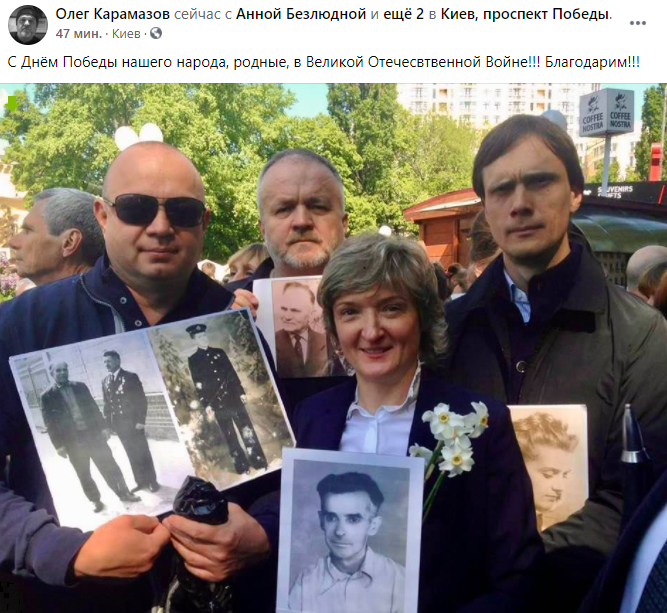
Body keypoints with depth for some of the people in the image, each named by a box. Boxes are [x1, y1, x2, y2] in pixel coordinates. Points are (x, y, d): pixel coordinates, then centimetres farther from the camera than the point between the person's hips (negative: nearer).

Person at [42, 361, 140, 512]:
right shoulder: (47, 396, -2)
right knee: (84, 474, 7)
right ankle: (95, 500, 22)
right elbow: (50, 423, -4)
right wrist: (59, 445, -8)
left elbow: (93, 407, 10)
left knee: (109, 465, 5)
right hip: (72, 440, -2)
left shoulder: (80, 386, 7)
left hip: (93, 433, 2)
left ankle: (124, 493, 15)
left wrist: (103, 427, 4)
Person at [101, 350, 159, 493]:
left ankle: (152, 481, 15)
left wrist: (141, 421, -14)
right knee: (132, 455, 10)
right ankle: (141, 482, 19)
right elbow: (107, 404, 10)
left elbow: (141, 400, -8)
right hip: (119, 425, 4)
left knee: (143, 453, 4)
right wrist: (108, 424, 4)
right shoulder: (105, 382, 8)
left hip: (133, 422, -4)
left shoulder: (130, 377, -6)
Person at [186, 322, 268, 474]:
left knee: (247, 430, 2)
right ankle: (242, 467, 9)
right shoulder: (193, 360, 1)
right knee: (230, 436, 2)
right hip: (217, 403, -3)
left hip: (233, 398, 3)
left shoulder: (219, 352, 11)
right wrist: (206, 405, -7)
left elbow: (232, 373, 12)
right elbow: (198, 384, -2)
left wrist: (241, 392, 7)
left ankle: (260, 463, 7)